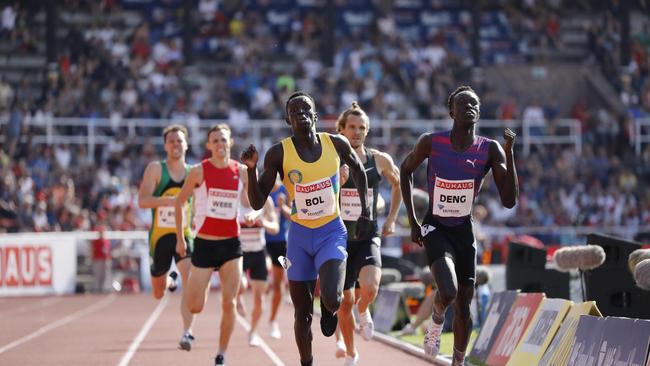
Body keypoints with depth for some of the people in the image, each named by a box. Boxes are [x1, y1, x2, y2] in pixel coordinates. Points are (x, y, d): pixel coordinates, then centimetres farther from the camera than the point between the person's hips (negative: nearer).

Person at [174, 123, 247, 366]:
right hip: (204, 244, -2)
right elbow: (179, 202, 4)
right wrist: (180, 238, 3)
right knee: (195, 307, -2)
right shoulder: (199, 171, -6)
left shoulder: (241, 171, 1)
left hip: (231, 245, 2)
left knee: (228, 304, -7)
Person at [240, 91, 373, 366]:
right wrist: (251, 169, -25)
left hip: (332, 233, 0)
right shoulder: (279, 154, -10)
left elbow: (358, 170, 16)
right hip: (299, 236, 1)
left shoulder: (336, 144, -6)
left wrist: (365, 213, 11)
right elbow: (257, 203, -9)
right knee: (303, 314, 6)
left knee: (331, 298, -23)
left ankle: (330, 309, 15)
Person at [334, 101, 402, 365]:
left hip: (368, 237, 0)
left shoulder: (380, 161, -2)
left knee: (369, 288, -27)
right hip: (339, 237, 0)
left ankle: (363, 312, 10)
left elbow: (399, 184, 18)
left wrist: (391, 219, 12)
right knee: (345, 302, 6)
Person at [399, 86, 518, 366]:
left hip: (464, 232, 3)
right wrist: (412, 221, 2)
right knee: (448, 293, -25)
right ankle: (437, 320, 10)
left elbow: (509, 201, -16)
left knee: (463, 306, 8)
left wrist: (509, 154, -25)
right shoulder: (431, 143, -13)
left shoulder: (490, 150, -11)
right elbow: (405, 170, 6)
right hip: (435, 229, -2)